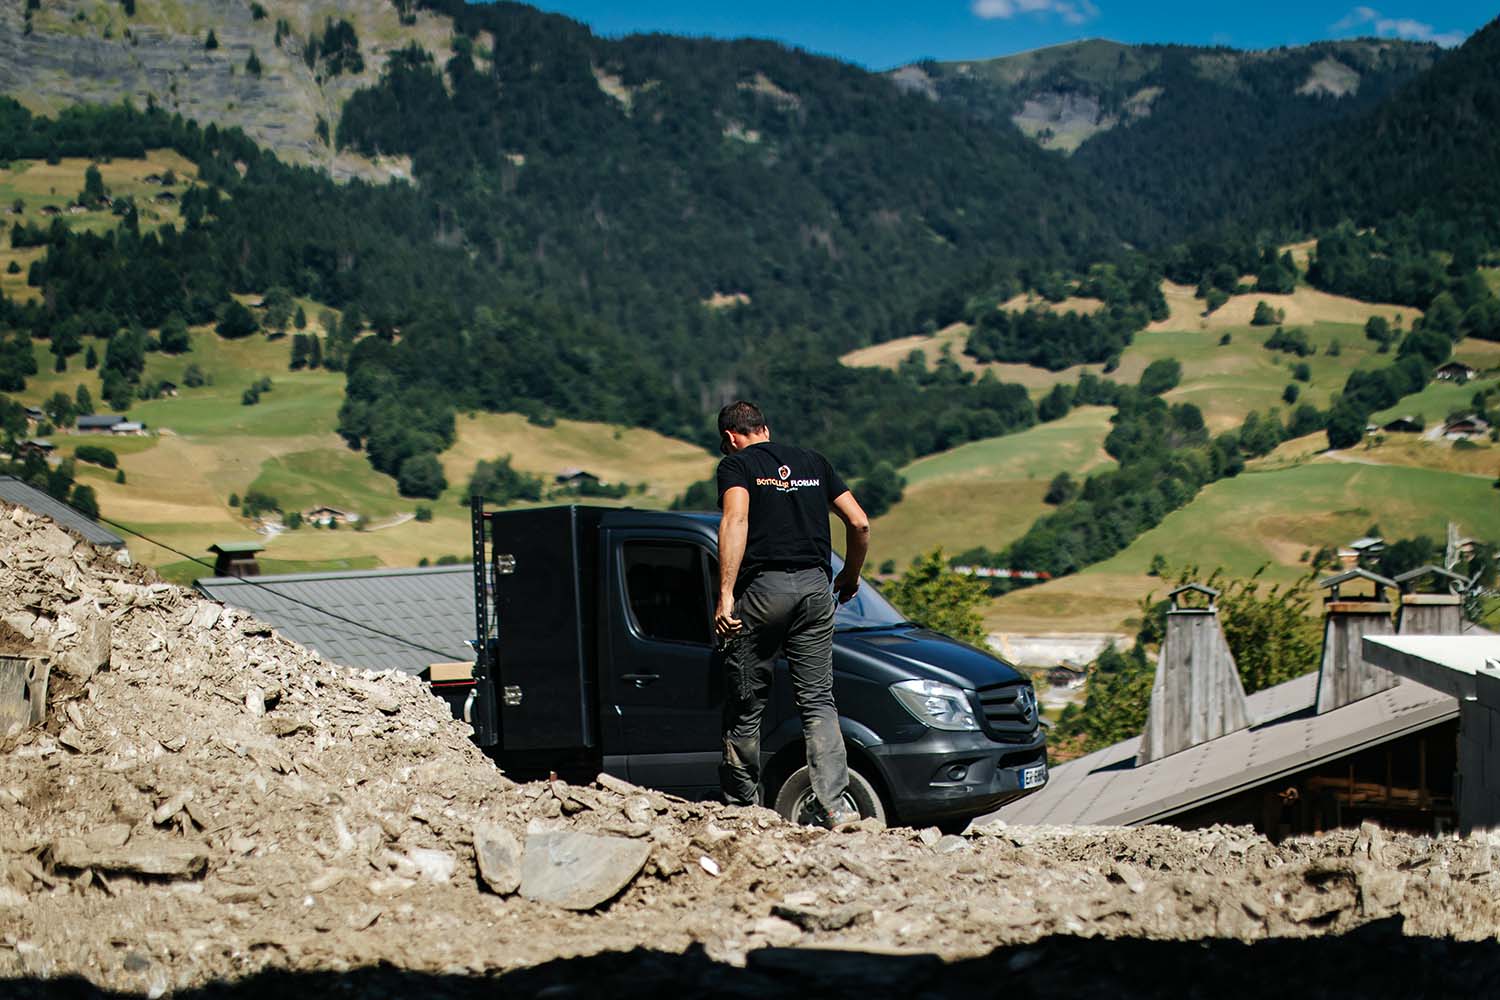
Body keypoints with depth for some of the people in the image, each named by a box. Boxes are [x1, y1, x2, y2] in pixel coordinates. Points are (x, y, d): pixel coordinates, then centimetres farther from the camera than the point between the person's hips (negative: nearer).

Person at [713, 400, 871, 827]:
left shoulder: (736, 464, 5)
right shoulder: (813, 462, 19)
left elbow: (735, 520, -13)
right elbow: (859, 523, 13)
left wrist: (725, 595, -18)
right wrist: (851, 576, 29)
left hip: (762, 587, -4)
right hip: (815, 587, 4)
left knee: (746, 705, 7)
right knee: (818, 701, 4)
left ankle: (742, 808, 14)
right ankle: (835, 804, -10)